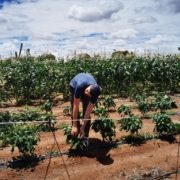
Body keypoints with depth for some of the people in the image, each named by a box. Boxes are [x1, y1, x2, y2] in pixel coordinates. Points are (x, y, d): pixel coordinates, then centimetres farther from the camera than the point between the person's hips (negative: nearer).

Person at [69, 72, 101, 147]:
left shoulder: (95, 92, -36)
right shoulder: (80, 86, -46)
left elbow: (89, 111, -28)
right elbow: (76, 107, -39)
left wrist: (83, 126, -28)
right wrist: (74, 126, -35)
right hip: (74, 86, -1)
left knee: (86, 113, -10)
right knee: (74, 112, -7)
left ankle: (85, 136, 2)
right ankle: (75, 136, 8)